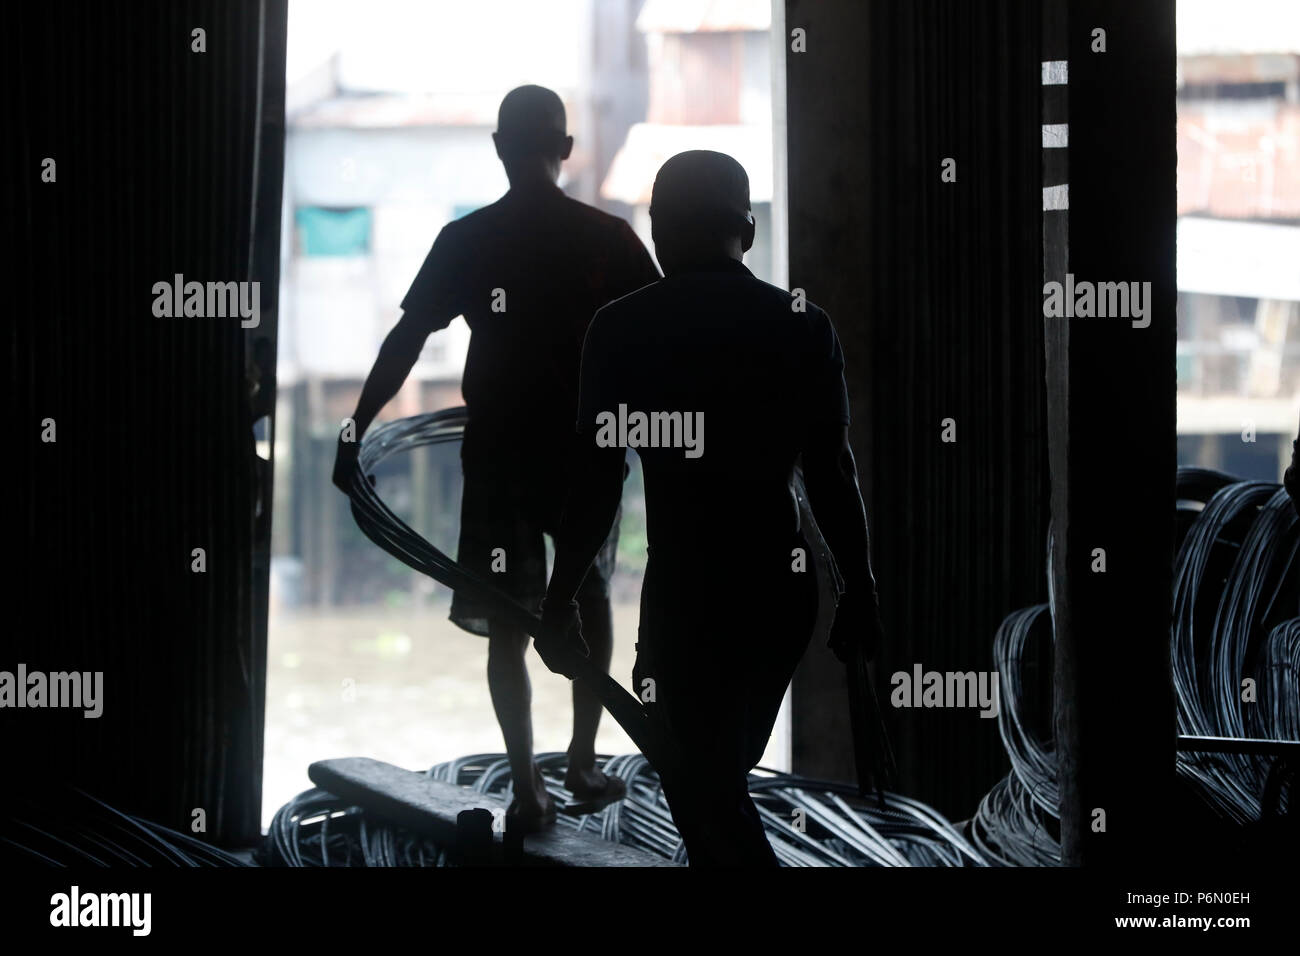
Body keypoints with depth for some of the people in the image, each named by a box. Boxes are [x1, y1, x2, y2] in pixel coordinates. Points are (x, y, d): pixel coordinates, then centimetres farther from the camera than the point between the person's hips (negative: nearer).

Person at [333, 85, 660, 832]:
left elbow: (405, 342, -4)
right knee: (590, 594, 21)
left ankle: (529, 789, -3)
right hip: (587, 450, 1)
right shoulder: (608, 238, -4)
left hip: (498, 456, -1)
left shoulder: (466, 240, -4)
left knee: (508, 621, 4)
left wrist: (355, 433, 1)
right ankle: (584, 763, 21)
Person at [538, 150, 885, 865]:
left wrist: (559, 598, 2)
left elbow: (596, 479, -6)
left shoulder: (622, 329, -6)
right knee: (718, 780, 23)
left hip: (688, 591, -4)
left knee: (704, 790, 1)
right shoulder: (802, 328, 1)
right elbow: (831, 474, 0)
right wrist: (860, 591, 10)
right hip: (783, 586, 4)